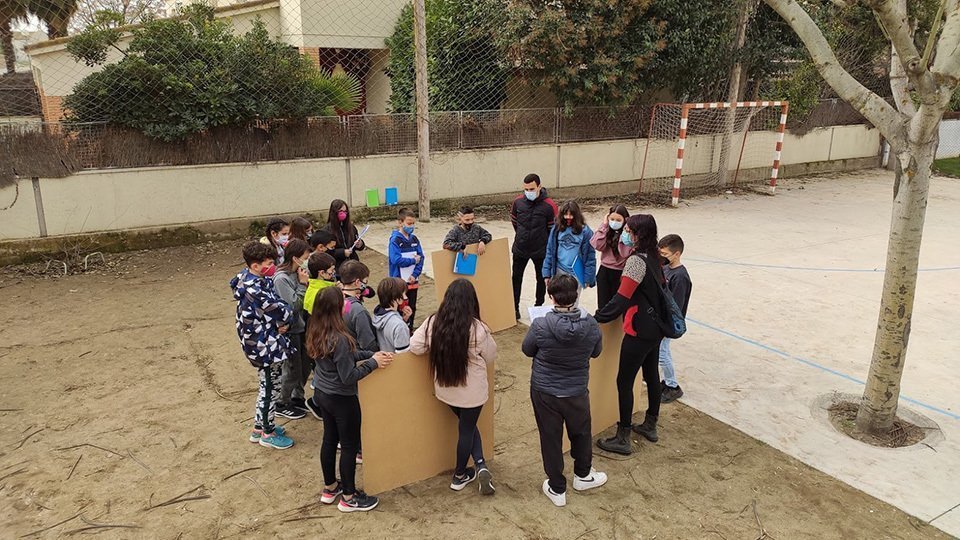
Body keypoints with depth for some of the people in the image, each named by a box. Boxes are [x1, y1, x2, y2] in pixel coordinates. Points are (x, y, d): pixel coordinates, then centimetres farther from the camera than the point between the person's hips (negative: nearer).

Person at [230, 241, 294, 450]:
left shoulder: (250, 277, 3)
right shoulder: (255, 289, -28)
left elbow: (275, 305, 6)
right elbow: (281, 311, -23)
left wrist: (282, 321, -9)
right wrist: (286, 319, -3)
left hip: (265, 342, 9)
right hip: (265, 346, -9)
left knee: (269, 386, 22)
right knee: (271, 388, 7)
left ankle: (260, 426, 38)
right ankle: (267, 433, 24)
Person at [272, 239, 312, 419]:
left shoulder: (298, 273, 0)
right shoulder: (281, 279, -22)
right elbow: (293, 306, -23)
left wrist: (306, 281, -9)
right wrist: (302, 284, -22)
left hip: (302, 326, 7)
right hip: (291, 330, -7)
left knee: (305, 367, 19)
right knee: (293, 370, 7)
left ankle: (297, 398, 39)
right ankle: (282, 405, 26)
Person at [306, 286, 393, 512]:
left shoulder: (316, 333, -4)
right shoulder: (339, 339, -31)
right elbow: (348, 377, -25)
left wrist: (370, 354, -3)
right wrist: (373, 363, -16)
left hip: (322, 394, 8)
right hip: (342, 399, -8)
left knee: (329, 439, 22)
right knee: (349, 445, 9)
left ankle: (330, 488, 39)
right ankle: (349, 497, 24)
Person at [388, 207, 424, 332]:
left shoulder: (414, 239, 6)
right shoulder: (395, 240, -12)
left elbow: (421, 258, 3)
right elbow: (395, 260, -21)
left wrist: (415, 274, -10)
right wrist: (413, 260, -12)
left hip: (413, 281, 6)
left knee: (412, 307, 15)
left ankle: (410, 330, 28)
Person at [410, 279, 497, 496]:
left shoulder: (434, 322, -14)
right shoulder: (477, 328, -22)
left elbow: (415, 347, -9)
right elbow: (490, 357, -7)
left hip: (445, 387, 4)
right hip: (472, 390, -3)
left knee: (468, 424, 25)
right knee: (467, 429, 16)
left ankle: (480, 465, 15)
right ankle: (459, 476, 31)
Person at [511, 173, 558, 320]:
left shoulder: (549, 205, -18)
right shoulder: (518, 201, -8)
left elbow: (553, 228, -6)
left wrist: (542, 240, 3)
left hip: (540, 250, -2)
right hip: (520, 248, 2)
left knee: (541, 279, 13)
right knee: (516, 278, 8)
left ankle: (539, 306, 30)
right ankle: (514, 308, 20)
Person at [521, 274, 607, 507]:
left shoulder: (540, 325, -24)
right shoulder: (591, 326, -18)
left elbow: (527, 350, -5)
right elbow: (596, 352, 2)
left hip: (544, 393, -1)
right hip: (577, 393, 1)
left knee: (551, 439, 16)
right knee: (581, 433, 26)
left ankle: (557, 489, 30)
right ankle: (582, 475, 47)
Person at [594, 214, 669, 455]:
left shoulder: (636, 260, -22)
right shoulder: (653, 258, 6)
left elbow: (621, 299, -25)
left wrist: (596, 318, -19)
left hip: (639, 331, -9)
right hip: (655, 328, 9)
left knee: (624, 382, 0)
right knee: (652, 376, 20)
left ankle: (622, 439, 9)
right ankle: (650, 426, 36)